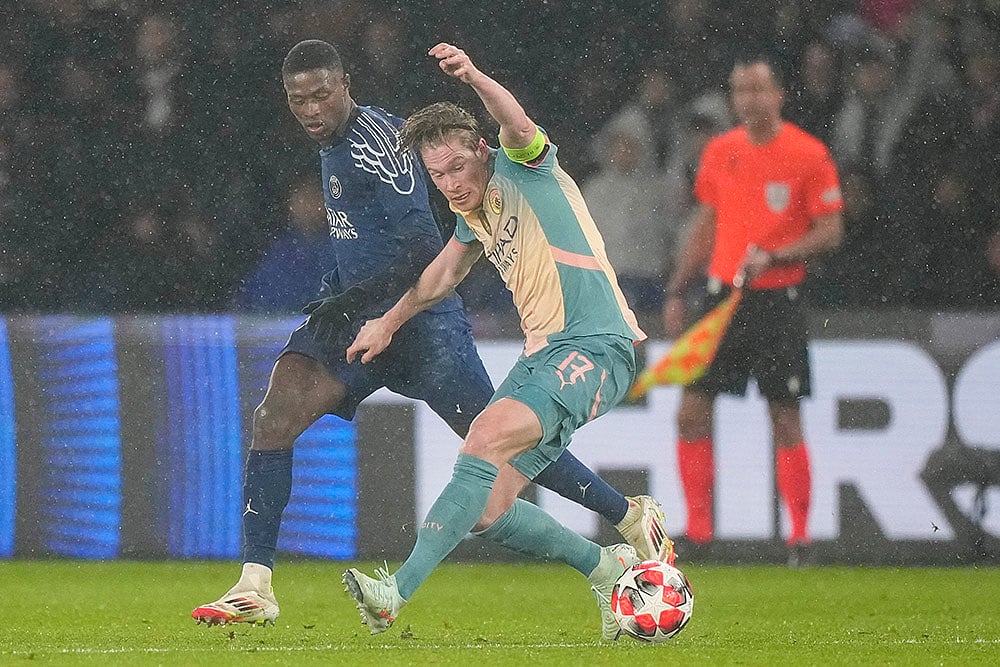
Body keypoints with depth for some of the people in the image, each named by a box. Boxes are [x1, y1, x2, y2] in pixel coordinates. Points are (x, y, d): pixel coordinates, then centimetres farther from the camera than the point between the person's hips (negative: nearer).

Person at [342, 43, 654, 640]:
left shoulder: (524, 168, -6)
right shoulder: (475, 210, 16)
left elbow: (519, 126, -30)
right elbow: (445, 273, 36)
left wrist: (473, 77, -48)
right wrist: (391, 321, 40)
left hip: (596, 347, -9)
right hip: (543, 354, 9)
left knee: (489, 434, -28)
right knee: (487, 508, 1)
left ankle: (398, 593, -34)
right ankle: (605, 568, 21)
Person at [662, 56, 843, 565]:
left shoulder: (808, 154, -6)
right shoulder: (719, 152, 9)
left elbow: (830, 232, -6)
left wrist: (773, 257, -20)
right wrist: (676, 292, 12)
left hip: (778, 298, -4)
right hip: (723, 294, 5)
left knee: (786, 419, -3)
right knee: (692, 411, -1)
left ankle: (800, 536, 5)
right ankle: (698, 528, 8)